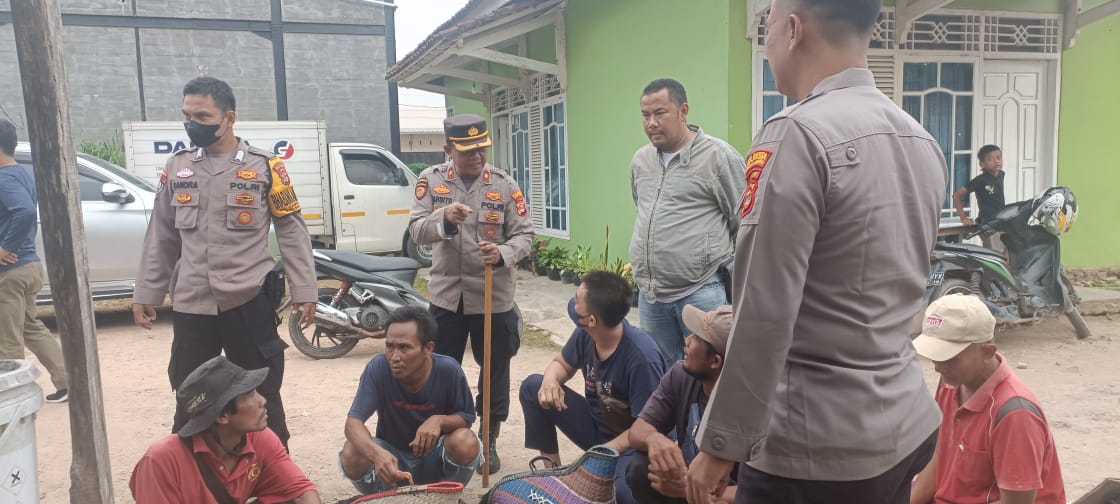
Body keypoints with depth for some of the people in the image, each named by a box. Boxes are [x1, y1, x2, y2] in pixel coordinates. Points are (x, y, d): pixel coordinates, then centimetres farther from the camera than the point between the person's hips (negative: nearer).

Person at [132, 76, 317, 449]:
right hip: (191, 305, 4)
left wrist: (304, 291, -6)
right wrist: (146, 293, 11)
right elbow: (160, 237, 13)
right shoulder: (176, 167, 8)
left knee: (261, 397, 9)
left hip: (249, 301, -3)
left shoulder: (264, 167, -3)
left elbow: (292, 232, -1)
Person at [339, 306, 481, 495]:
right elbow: (353, 422, -26)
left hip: (435, 457, 0)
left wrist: (440, 420, -32)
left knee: (466, 442, -31)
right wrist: (377, 453, -48)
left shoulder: (448, 370, -21)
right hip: (392, 457, 0)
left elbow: (467, 417, -8)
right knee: (351, 454, -29)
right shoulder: (378, 368, -22)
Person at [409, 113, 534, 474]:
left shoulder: (505, 184, -4)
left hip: (493, 297, 0)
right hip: (446, 295, 1)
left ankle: (489, 442, 29)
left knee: (495, 371, 11)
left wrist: (503, 253, -26)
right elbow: (416, 230, -9)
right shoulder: (431, 180, -2)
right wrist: (445, 218, -30)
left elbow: (524, 234, -5)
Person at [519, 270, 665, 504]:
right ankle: (552, 468, 5)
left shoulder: (642, 357, -31)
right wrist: (550, 381, -17)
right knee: (532, 387, -7)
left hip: (631, 442, -7)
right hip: (595, 424, 7)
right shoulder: (585, 333, -11)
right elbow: (562, 364, 8)